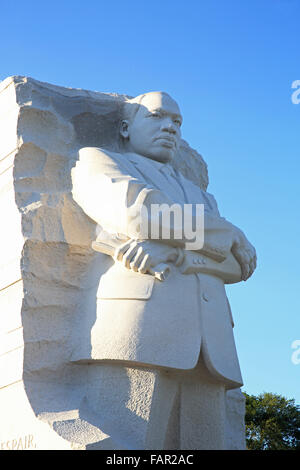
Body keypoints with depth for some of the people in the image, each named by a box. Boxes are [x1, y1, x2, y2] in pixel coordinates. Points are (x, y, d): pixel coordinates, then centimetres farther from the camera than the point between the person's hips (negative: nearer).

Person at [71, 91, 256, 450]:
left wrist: (171, 247, -5)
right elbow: (135, 211, -2)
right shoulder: (96, 160, 21)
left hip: (208, 346, 5)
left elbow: (241, 262, 16)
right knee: (123, 445, -20)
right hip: (137, 326, -5)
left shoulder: (198, 195, 35)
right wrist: (230, 235, 9)